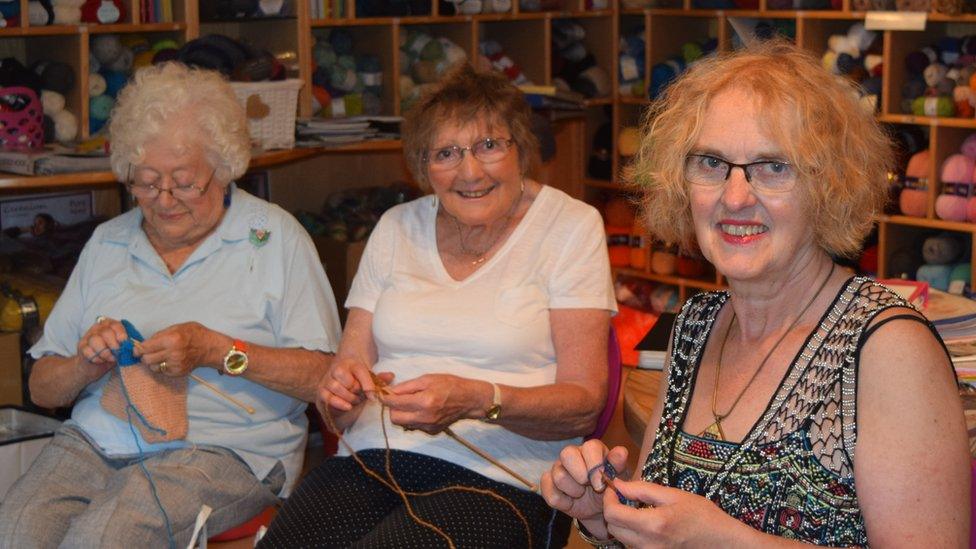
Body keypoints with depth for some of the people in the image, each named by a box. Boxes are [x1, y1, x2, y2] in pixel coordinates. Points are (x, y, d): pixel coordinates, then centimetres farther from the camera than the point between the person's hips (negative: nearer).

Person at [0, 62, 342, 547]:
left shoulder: (274, 238, 5)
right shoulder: (107, 243, 18)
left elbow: (326, 375, -6)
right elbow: (42, 389, 18)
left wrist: (216, 351, -15)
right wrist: (85, 365, -4)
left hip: (223, 448, -4)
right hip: (94, 440, 4)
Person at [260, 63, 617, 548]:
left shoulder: (571, 226, 3)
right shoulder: (397, 229, 15)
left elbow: (584, 403, -4)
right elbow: (348, 366, 11)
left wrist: (479, 401, -21)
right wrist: (340, 391, -13)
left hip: (498, 480, -3)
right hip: (370, 464, 4)